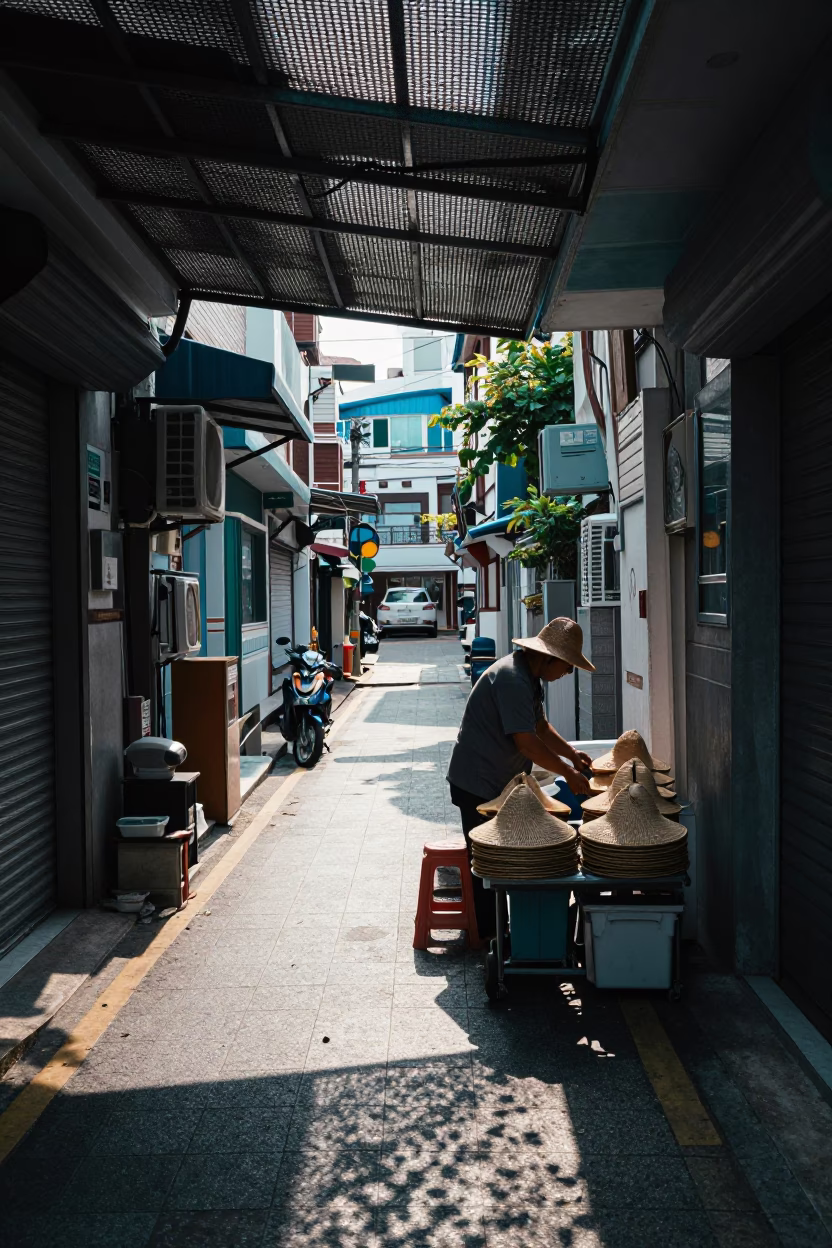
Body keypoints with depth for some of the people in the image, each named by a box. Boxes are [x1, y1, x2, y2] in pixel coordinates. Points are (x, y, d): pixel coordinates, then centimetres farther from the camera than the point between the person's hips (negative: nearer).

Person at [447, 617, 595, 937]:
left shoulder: (530, 676, 11)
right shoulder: (512, 678, -23)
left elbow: (541, 725, 19)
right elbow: (526, 741, -26)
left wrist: (571, 753, 7)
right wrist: (568, 772, -18)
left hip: (496, 781, 10)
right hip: (478, 782, -10)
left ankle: (488, 929, 24)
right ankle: (487, 936, 10)